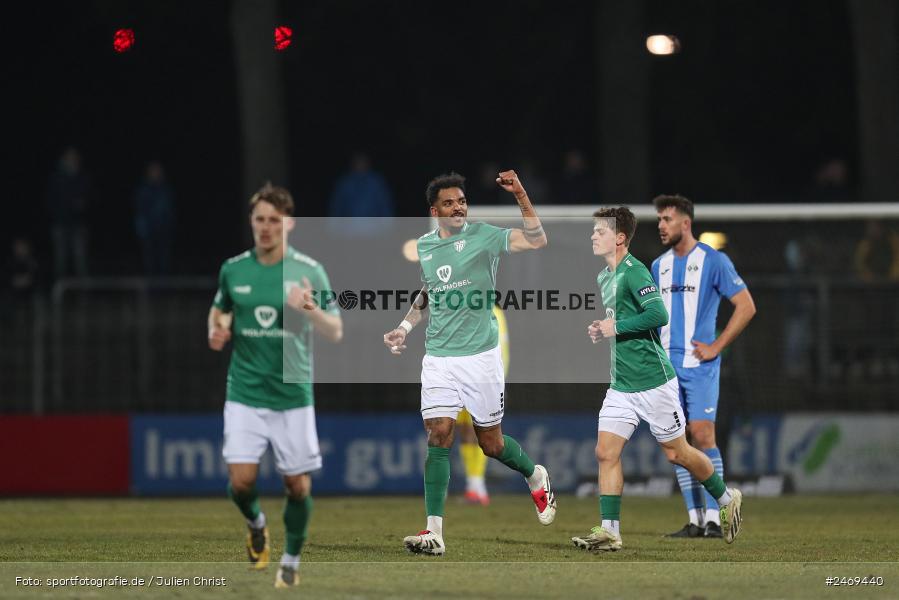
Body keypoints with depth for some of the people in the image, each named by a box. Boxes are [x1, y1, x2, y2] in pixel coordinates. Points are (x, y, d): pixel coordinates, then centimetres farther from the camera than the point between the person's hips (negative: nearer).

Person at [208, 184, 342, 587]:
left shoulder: (309, 271, -4)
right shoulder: (233, 269, 3)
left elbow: (336, 333, -4)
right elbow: (219, 310, 22)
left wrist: (310, 309, -23)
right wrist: (216, 331, -1)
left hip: (293, 395, -1)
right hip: (245, 394, 1)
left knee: (298, 486, 0)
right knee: (241, 481, -10)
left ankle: (291, 561, 22)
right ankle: (255, 525, 24)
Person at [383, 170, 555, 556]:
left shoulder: (483, 236, -6)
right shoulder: (423, 246, 9)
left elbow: (536, 241, -19)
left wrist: (520, 196, -29)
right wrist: (404, 328, 13)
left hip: (480, 355, -3)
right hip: (438, 358, 3)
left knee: (491, 443, 7)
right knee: (438, 437, -10)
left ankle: (536, 478, 40)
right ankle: (434, 533, -14)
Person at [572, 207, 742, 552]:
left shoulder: (633, 272, -16)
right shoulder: (604, 278, 12)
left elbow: (659, 315, -27)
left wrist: (617, 328, -20)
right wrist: (601, 330, 9)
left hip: (653, 382, -8)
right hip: (621, 385, 8)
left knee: (676, 453, 5)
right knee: (606, 452, -4)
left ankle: (727, 499, 27)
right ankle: (609, 531, -4)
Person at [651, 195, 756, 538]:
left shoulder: (714, 261, -6)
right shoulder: (659, 266, 13)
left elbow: (746, 306, -8)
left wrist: (715, 347, -11)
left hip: (699, 365, -6)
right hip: (667, 365, 6)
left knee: (702, 436, -12)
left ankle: (713, 519, -9)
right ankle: (695, 520, 7)